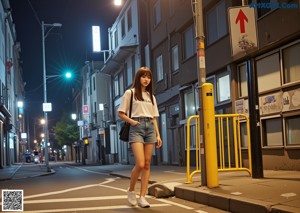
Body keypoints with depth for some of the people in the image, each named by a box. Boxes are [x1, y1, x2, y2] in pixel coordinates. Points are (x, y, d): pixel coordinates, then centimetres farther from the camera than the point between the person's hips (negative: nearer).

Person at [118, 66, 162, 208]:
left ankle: (142, 197, 4)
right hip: (136, 128, -5)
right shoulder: (130, 93, 4)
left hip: (150, 128, 5)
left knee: (147, 164, 0)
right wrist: (132, 121, -11)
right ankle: (131, 191, 9)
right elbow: (120, 113, 4)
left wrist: (158, 134, 9)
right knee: (140, 164, -15)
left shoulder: (151, 96, 18)